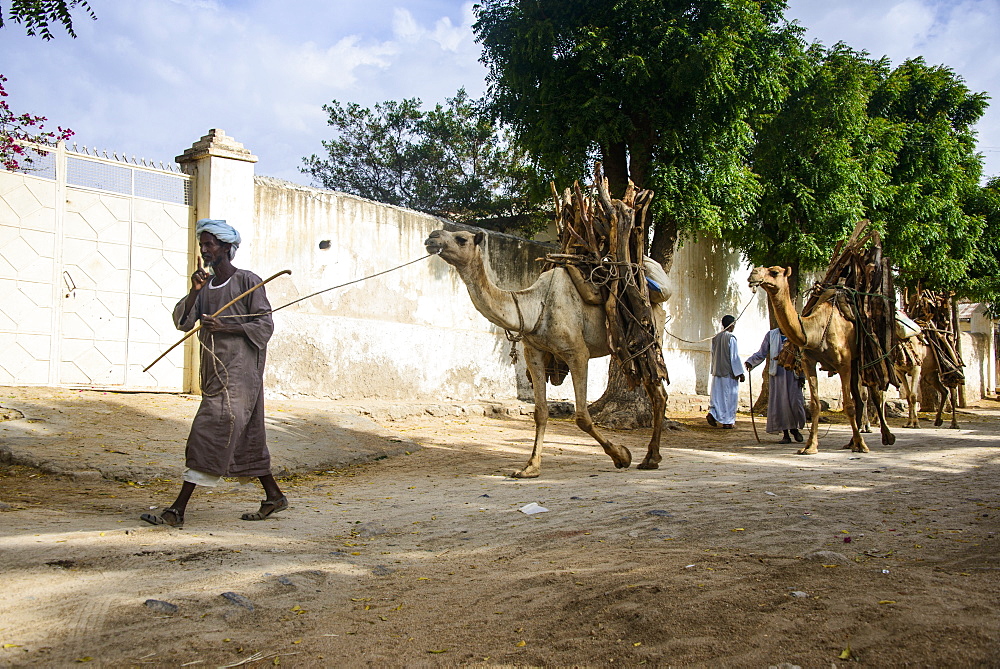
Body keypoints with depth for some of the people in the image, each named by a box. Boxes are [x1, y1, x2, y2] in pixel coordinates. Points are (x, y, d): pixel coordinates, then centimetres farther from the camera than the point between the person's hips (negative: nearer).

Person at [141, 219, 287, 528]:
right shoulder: (205, 285, 15)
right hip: (214, 369, 8)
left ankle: (177, 510, -11)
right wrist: (195, 291, -10)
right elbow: (183, 322, 4)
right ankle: (273, 496, 23)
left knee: (210, 431, -11)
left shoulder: (247, 281, -4)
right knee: (244, 435, 12)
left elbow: (265, 325, -8)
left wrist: (225, 328, -19)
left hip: (239, 369, -8)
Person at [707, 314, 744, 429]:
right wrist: (740, 373, -8)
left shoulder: (716, 338, 7)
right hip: (729, 372, -6)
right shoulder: (731, 338, -13)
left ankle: (712, 413, -6)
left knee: (718, 394, 12)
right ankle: (728, 421, 6)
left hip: (717, 372, 6)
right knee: (729, 396, 2)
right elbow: (734, 357, -13)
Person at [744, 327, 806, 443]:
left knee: (795, 402, -4)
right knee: (779, 403, -2)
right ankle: (786, 435, 7)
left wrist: (802, 375, 2)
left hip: (793, 374, 0)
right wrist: (750, 361, -11)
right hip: (777, 373, 0)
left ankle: (795, 428, 22)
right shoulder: (771, 335, 8)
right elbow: (762, 353, 7)